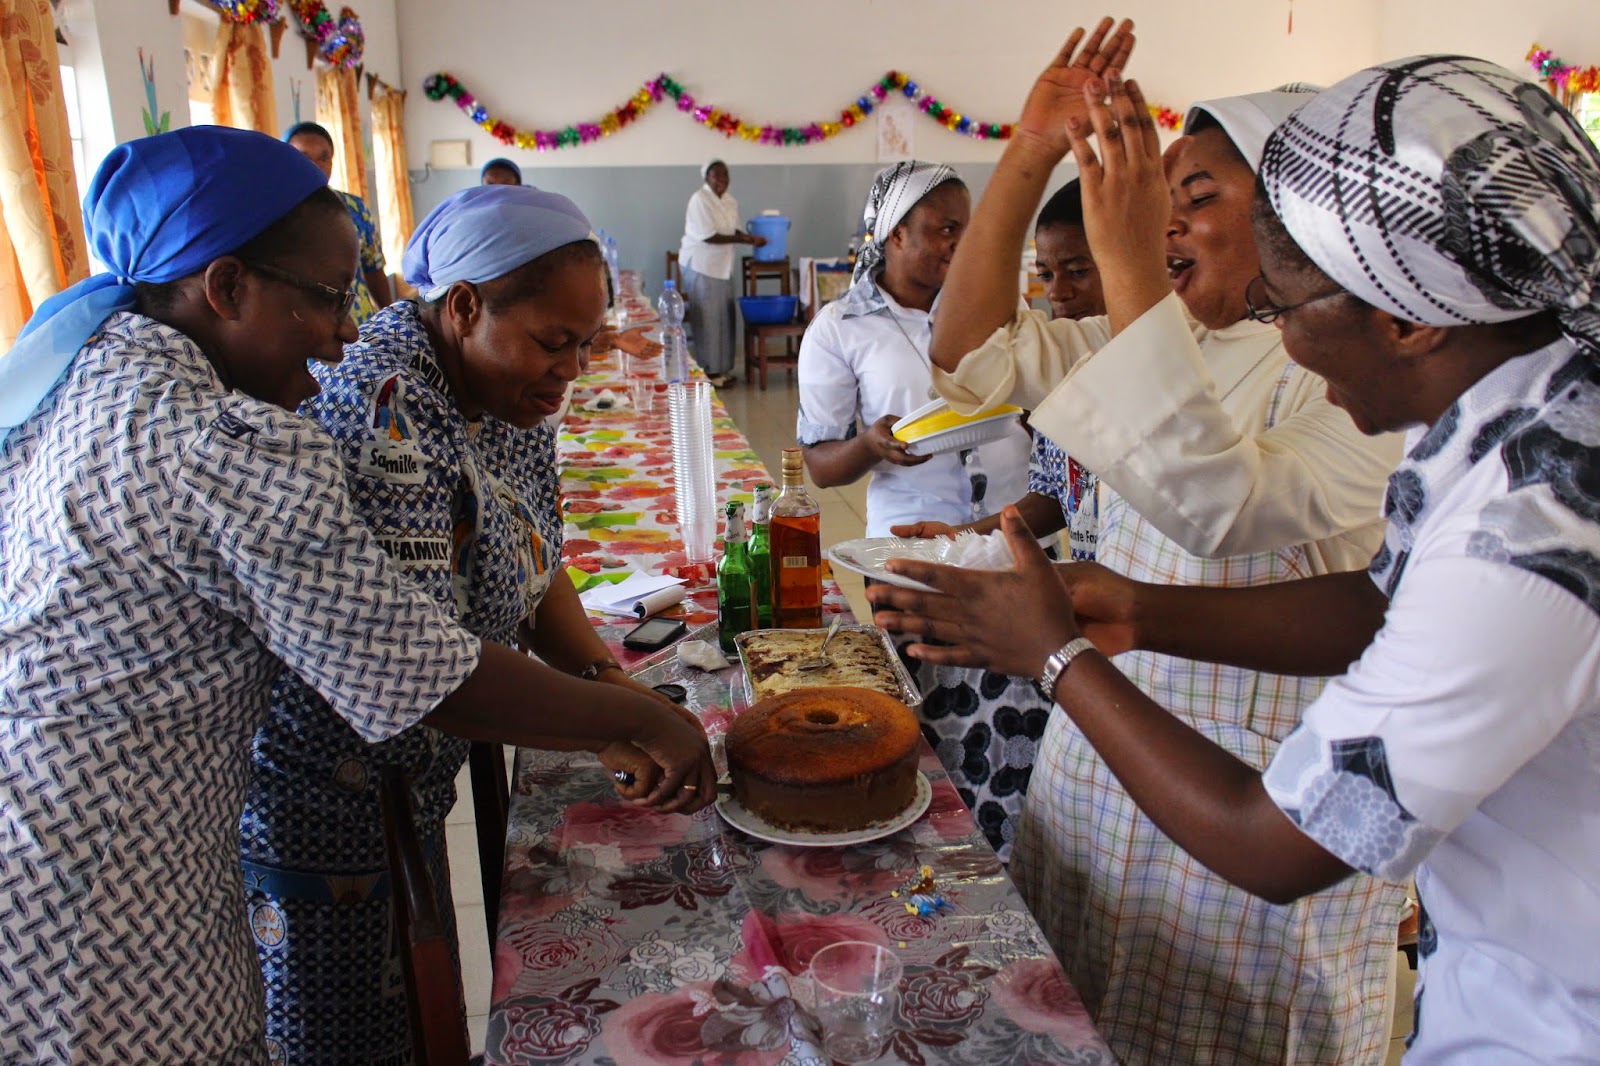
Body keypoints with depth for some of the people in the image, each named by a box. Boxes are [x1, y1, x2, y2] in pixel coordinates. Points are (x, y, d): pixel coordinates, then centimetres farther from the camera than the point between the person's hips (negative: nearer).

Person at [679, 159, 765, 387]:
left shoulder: (730, 202, 8)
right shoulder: (699, 200, -16)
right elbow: (708, 236, -22)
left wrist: (749, 237, -4)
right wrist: (744, 240, -21)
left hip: (722, 265, 8)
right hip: (700, 265, -8)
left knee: (723, 316, 10)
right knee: (707, 318, -4)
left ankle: (722, 367, 20)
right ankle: (710, 372, 3)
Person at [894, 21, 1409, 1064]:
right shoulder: (1168, 338, 5)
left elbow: (1218, 506, -35)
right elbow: (975, 350, 0)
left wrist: (1128, 264, -35)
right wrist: (1030, 152, -7)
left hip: (1257, 792, -6)